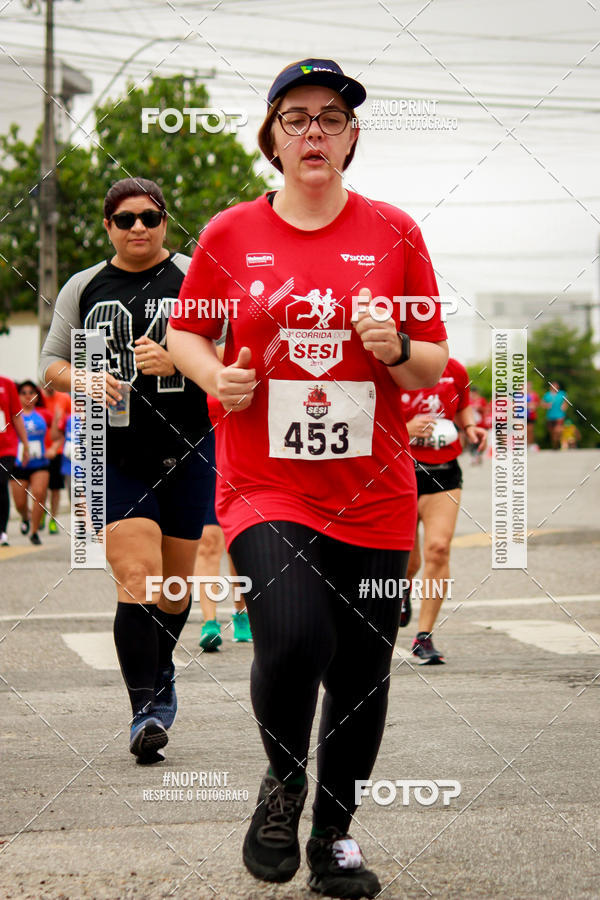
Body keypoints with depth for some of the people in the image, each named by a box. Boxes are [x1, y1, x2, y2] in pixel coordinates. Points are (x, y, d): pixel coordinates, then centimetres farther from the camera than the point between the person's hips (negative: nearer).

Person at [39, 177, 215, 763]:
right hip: (115, 456, 0)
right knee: (137, 578, -14)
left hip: (187, 452, 0)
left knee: (176, 579, 12)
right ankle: (146, 707, -11)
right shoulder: (84, 288, 9)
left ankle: (161, 671, 39)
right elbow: (51, 364, 12)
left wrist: (176, 360, -20)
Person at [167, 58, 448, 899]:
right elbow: (184, 332, 14)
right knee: (294, 638, -24)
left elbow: (435, 366, 8)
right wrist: (216, 375, -6)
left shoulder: (393, 232, 3)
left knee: (361, 671, 6)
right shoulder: (231, 234, 2)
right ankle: (283, 779, 8)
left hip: (372, 492, 2)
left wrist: (397, 349, -14)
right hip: (265, 484, -2)